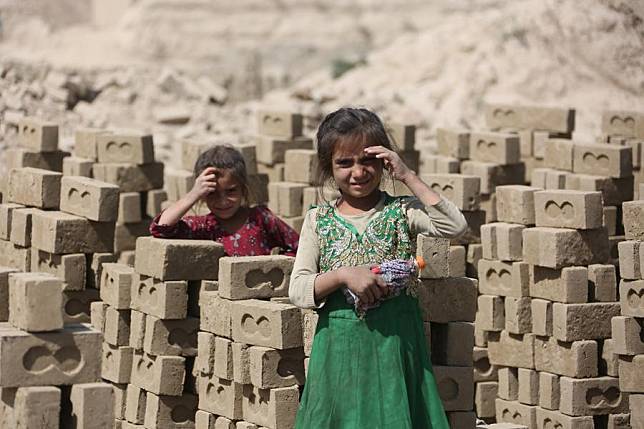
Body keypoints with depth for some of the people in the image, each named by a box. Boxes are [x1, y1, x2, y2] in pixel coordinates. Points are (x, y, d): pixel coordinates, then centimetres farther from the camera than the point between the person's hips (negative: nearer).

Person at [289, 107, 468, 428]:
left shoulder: (401, 212, 1)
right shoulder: (319, 220, 4)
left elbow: (455, 226, -17)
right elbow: (297, 291, -2)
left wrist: (408, 177, -13)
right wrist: (344, 275, -19)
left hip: (395, 340, -1)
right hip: (340, 346, 1)